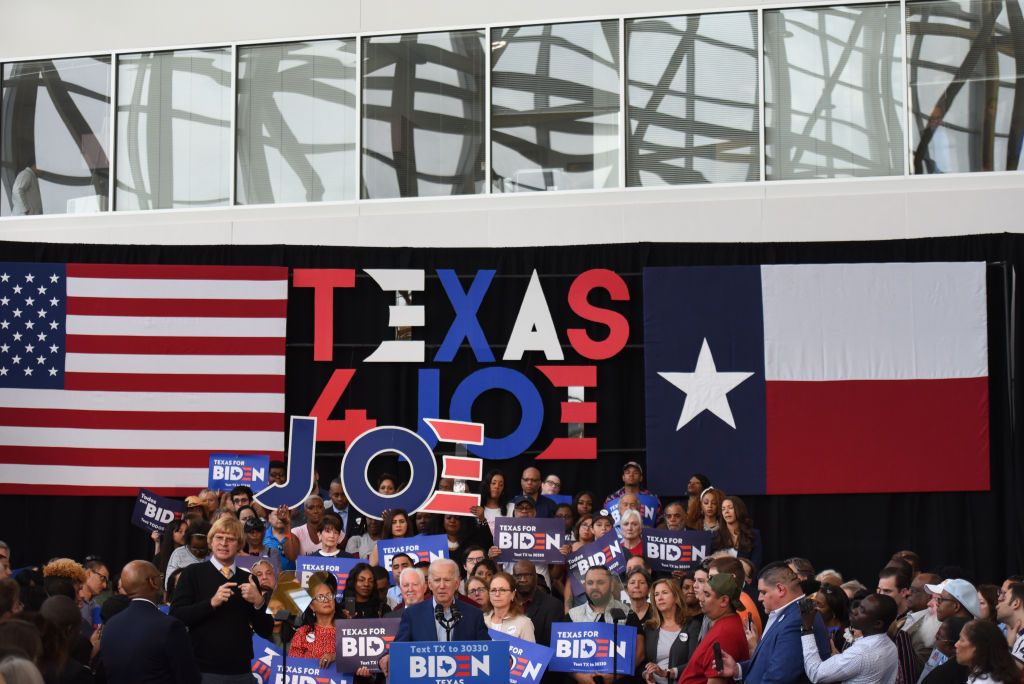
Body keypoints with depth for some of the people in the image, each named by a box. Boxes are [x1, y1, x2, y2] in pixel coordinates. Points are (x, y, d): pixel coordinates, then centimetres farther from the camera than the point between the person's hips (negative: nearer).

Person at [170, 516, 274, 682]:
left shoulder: (249, 580, 9)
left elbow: (266, 631, 8)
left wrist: (258, 602, -9)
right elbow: (176, 616, -9)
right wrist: (211, 603, -20)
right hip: (202, 670, -3)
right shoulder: (193, 573, 0)